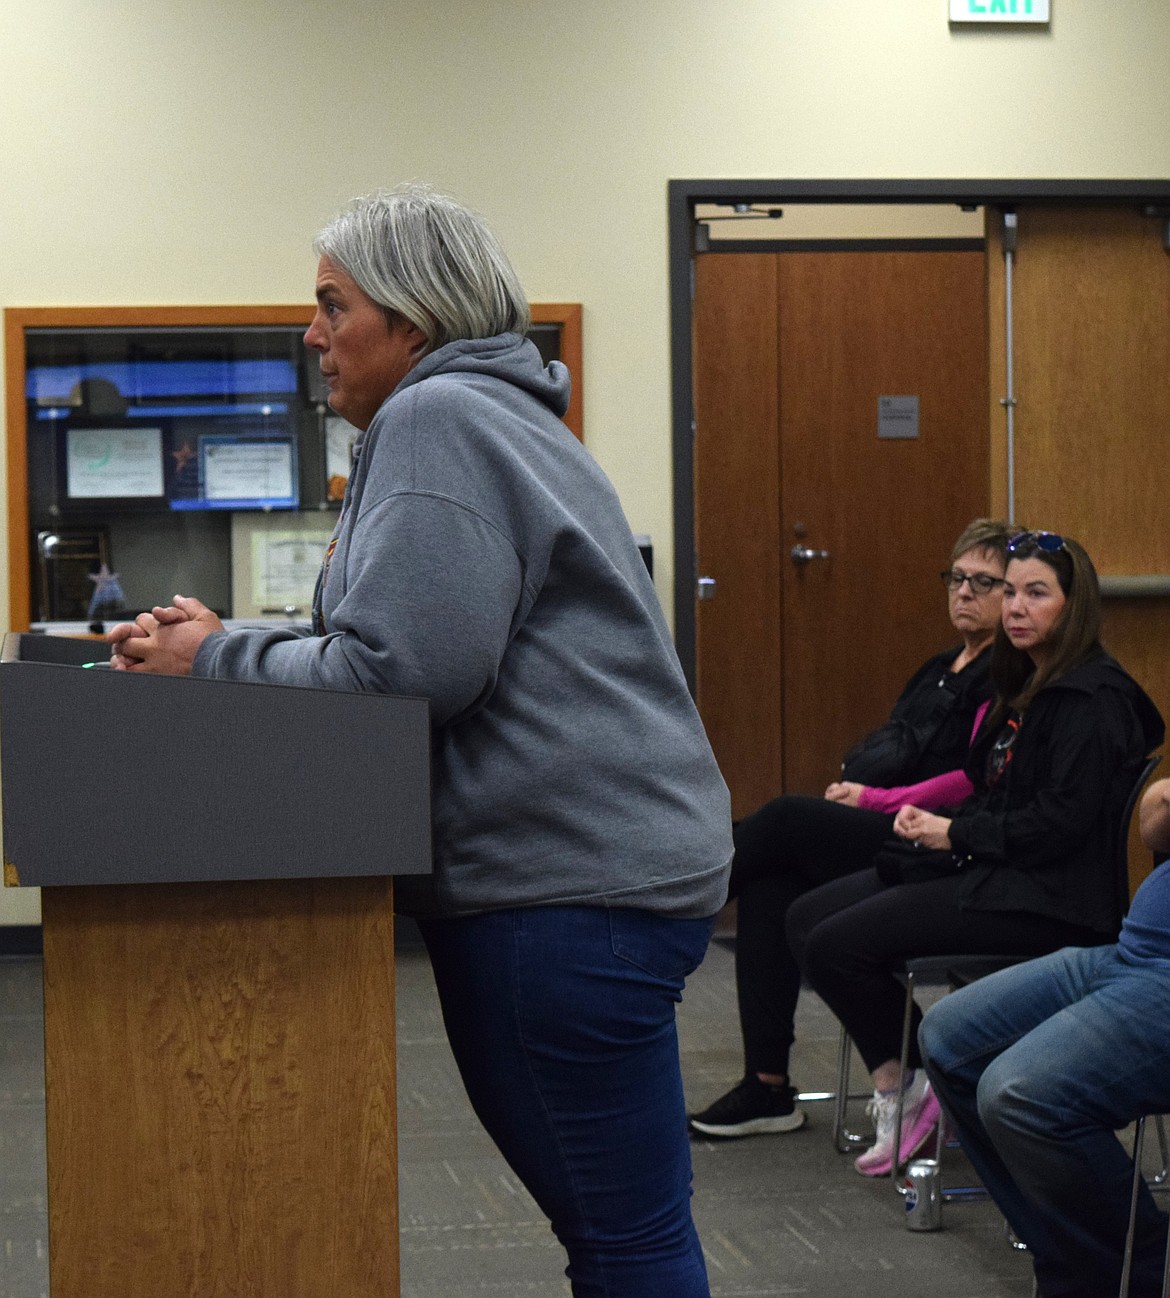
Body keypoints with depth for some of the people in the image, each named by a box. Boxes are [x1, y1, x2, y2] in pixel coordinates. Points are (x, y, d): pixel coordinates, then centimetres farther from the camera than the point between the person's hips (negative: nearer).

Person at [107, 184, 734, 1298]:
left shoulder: (434, 421, -10)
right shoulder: (489, 412, 23)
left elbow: (398, 666, -19)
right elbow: (410, 648, 23)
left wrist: (215, 660, -6)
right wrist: (226, 648, 11)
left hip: (574, 882, -11)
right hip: (568, 875, 11)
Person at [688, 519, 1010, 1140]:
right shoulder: (941, 670, 23)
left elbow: (977, 782, -15)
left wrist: (873, 800, -11)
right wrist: (852, 789, 0)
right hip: (876, 832, 8)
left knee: (786, 819, -23)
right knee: (767, 887, -16)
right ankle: (768, 1088, -17)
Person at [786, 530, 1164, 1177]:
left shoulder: (1093, 700, -14)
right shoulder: (1027, 687, 17)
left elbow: (1061, 822, -20)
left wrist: (955, 833, -14)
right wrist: (929, 820, 1)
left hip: (1044, 898, -11)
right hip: (989, 870, 11)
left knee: (836, 945, -19)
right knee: (808, 918, 0)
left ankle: (918, 1082, 1)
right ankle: (895, 1083, 0)